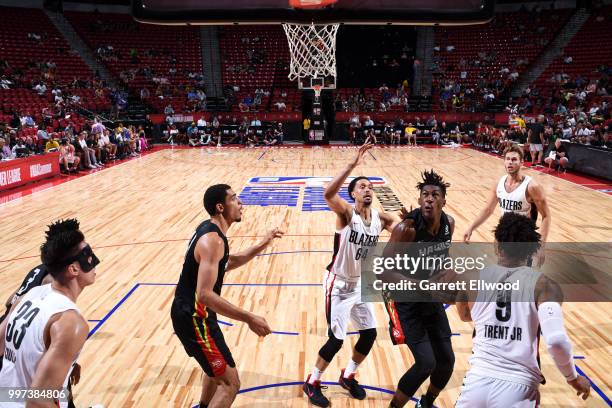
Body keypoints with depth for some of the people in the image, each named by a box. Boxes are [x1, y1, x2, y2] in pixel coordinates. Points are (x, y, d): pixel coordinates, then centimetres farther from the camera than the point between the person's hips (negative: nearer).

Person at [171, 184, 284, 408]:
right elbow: (204, 295, -33)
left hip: (193, 312, 10)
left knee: (217, 367, 31)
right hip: (193, 317, -10)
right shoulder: (212, 240, -25)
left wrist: (263, 244, 9)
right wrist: (249, 318, -31)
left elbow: (228, 262, 20)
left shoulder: (210, 229, 6)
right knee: (230, 384, -3)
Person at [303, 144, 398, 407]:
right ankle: (312, 382, 22)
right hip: (339, 285, -6)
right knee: (336, 339, -3)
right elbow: (328, 194, -40)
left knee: (370, 333, 11)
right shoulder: (346, 212, -20)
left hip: (361, 285, 6)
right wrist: (353, 165, -46)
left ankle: (348, 377, 35)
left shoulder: (380, 218, -3)